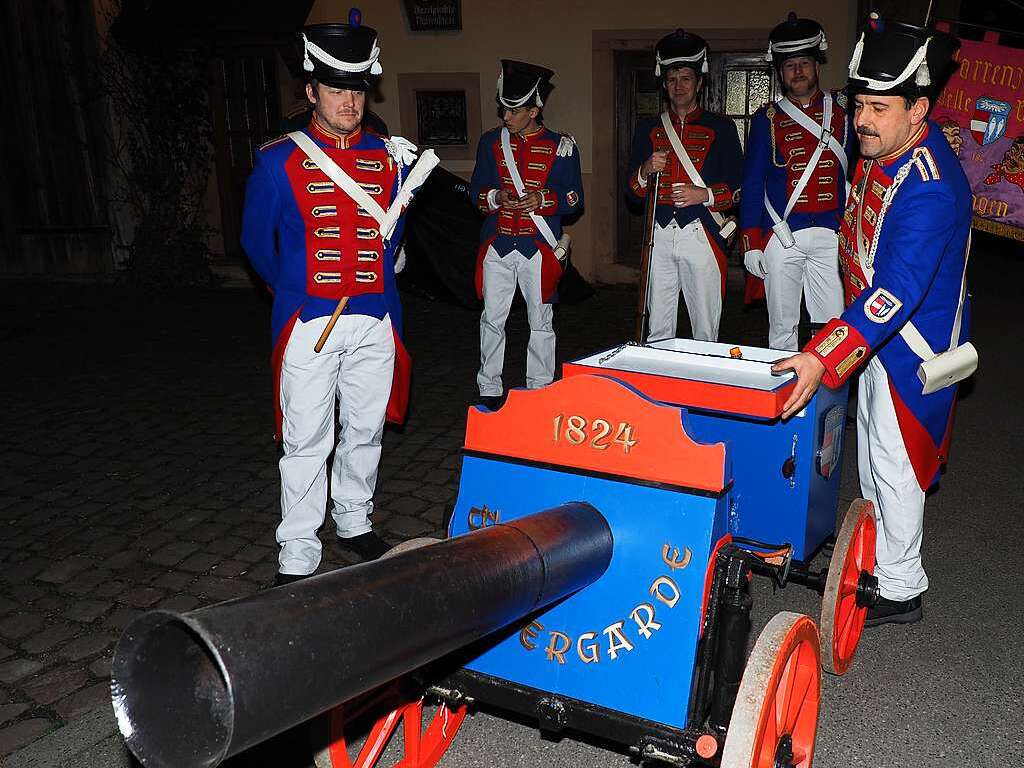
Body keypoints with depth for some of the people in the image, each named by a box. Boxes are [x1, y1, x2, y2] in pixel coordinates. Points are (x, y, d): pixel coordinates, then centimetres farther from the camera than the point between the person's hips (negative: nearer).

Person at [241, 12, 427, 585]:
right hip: (308, 324, -3)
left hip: (375, 322, 3)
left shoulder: (390, 158, 7)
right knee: (307, 442, 1)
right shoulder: (280, 160, -3)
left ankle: (355, 523, 33)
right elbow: (257, 241, 8)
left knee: (366, 431, 14)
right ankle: (298, 559, 11)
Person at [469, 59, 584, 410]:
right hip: (497, 245, 2)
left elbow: (575, 200, 1)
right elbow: (476, 191, 8)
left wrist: (544, 200, -17)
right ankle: (489, 389, 18)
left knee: (541, 321, 7)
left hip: (539, 247, -2)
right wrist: (496, 197, -14)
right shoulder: (490, 142, 6)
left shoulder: (561, 147, 0)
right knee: (492, 319, 6)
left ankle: (539, 389, 19)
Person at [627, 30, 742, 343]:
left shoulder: (721, 128, 7)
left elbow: (738, 187, 4)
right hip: (659, 235, 2)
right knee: (657, 330, 5)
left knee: (706, 330, 0)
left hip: (701, 234, -2)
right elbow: (632, 188, 13)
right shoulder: (648, 129, 14)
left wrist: (704, 194, -13)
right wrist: (646, 171, -8)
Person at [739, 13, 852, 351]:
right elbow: (752, 182, 5)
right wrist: (750, 244, -1)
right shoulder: (768, 118, 8)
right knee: (782, 328, 4)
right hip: (782, 236, 0)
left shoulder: (843, 108, 10)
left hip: (830, 235, 1)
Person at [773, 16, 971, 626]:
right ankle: (874, 549, 41)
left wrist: (824, 358, -48)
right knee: (871, 445, 21)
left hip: (914, 344, -9)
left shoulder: (929, 190, -32)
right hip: (877, 330, 9)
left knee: (895, 462, 0)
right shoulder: (880, 150, -5)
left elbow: (897, 291, -40)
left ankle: (900, 590, 16)